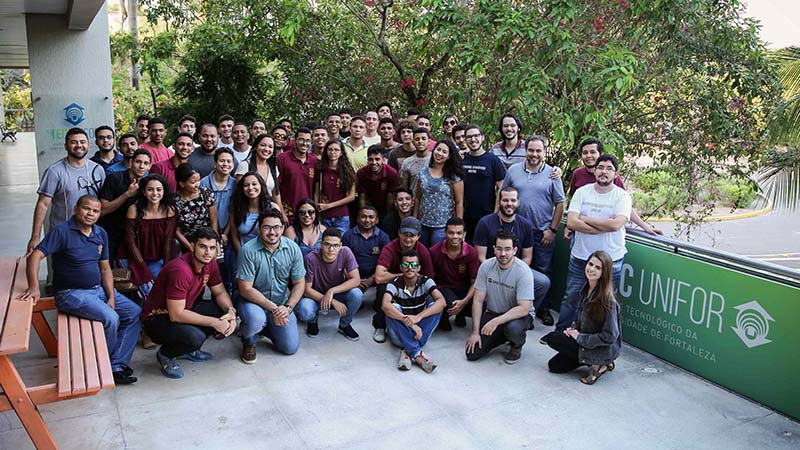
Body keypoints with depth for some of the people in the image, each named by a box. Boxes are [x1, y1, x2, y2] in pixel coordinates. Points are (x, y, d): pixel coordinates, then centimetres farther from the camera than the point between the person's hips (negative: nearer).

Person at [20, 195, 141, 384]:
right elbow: (35, 256, -20)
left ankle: (116, 367, -5)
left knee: (136, 314, -6)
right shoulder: (62, 231, -12)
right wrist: (34, 287, -34)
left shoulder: (101, 234, 8)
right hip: (72, 293, -7)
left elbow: (105, 268, 10)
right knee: (110, 318, -26)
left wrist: (111, 297, -2)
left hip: (99, 289, 7)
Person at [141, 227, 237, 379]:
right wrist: (213, 322, -27)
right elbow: (176, 315, -31)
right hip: (157, 318, -8)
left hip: (185, 309, 9)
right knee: (195, 337, -34)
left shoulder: (210, 263, -6)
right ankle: (166, 355, -1)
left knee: (225, 312, -6)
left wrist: (231, 311, -16)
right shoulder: (180, 270, -31)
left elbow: (220, 292, 6)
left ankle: (189, 349, 11)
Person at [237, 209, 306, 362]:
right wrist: (272, 307, -23)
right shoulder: (248, 250, -19)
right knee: (255, 320, -37)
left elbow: (299, 283, -2)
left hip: (282, 304, 4)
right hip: (254, 301, -3)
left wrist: (287, 307, -18)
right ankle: (249, 341, 2)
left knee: (291, 348, -6)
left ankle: (266, 326, 25)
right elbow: (245, 289, -18)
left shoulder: (293, 249, -8)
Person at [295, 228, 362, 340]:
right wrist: (333, 302, -26)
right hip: (316, 296, -2)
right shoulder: (311, 259, -26)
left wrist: (332, 291, -30)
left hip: (338, 293, 2)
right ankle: (313, 321, 8)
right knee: (304, 311, -34)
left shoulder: (346, 253, -20)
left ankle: (344, 324, 1)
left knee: (356, 294, -29)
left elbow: (356, 280, -20)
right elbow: (307, 289, -20)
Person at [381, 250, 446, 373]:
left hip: (420, 330, 1)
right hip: (400, 333, -1)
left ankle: (407, 351, -27)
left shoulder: (425, 281, -9)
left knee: (434, 306, -22)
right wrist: (409, 322, -44)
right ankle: (417, 353, -33)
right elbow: (385, 305, -33)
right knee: (394, 308, -28)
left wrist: (418, 317, -40)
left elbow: (441, 302, -26)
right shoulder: (395, 284, -13)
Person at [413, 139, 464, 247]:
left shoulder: (454, 177, -5)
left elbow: (459, 203, -5)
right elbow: (417, 198, 9)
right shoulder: (422, 173, 5)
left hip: (443, 226, -3)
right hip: (422, 225, 3)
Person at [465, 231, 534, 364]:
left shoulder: (523, 271, -22)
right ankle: (502, 336, 20)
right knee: (472, 353, -8)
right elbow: (478, 300, -6)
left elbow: (524, 308, -26)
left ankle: (517, 346, 0)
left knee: (513, 328, -39)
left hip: (518, 315, -4)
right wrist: (475, 332, -10)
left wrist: (496, 321, -35)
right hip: (492, 312, 4)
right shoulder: (486, 266, -10)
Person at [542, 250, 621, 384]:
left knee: (552, 338, -14)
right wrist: (573, 328, -5)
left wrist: (579, 337, -18)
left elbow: (609, 336, -24)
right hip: (586, 340, 8)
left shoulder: (607, 300, -25)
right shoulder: (586, 289, 0)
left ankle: (598, 364, -5)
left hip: (605, 349, -8)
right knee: (554, 365, 4)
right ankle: (592, 361, 12)